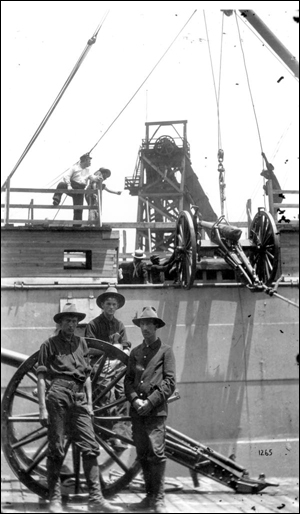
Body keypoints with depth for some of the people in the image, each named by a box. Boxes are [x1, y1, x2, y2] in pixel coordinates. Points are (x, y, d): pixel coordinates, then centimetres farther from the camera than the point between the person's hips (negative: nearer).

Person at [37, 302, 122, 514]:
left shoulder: (81, 343, 19)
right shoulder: (50, 344, 6)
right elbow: (41, 378, 2)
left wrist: (89, 402, 14)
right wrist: (42, 407, -6)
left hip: (79, 397, 4)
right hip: (58, 395, -4)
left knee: (90, 447, -4)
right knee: (56, 450, -2)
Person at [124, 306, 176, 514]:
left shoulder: (165, 350, 3)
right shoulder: (135, 352, 17)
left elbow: (170, 382, -3)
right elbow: (128, 380, 13)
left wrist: (150, 402, -11)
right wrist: (135, 399, -5)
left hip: (156, 411, -5)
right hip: (137, 411, 5)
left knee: (157, 453, -11)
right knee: (142, 455, 6)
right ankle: (149, 496, 13)